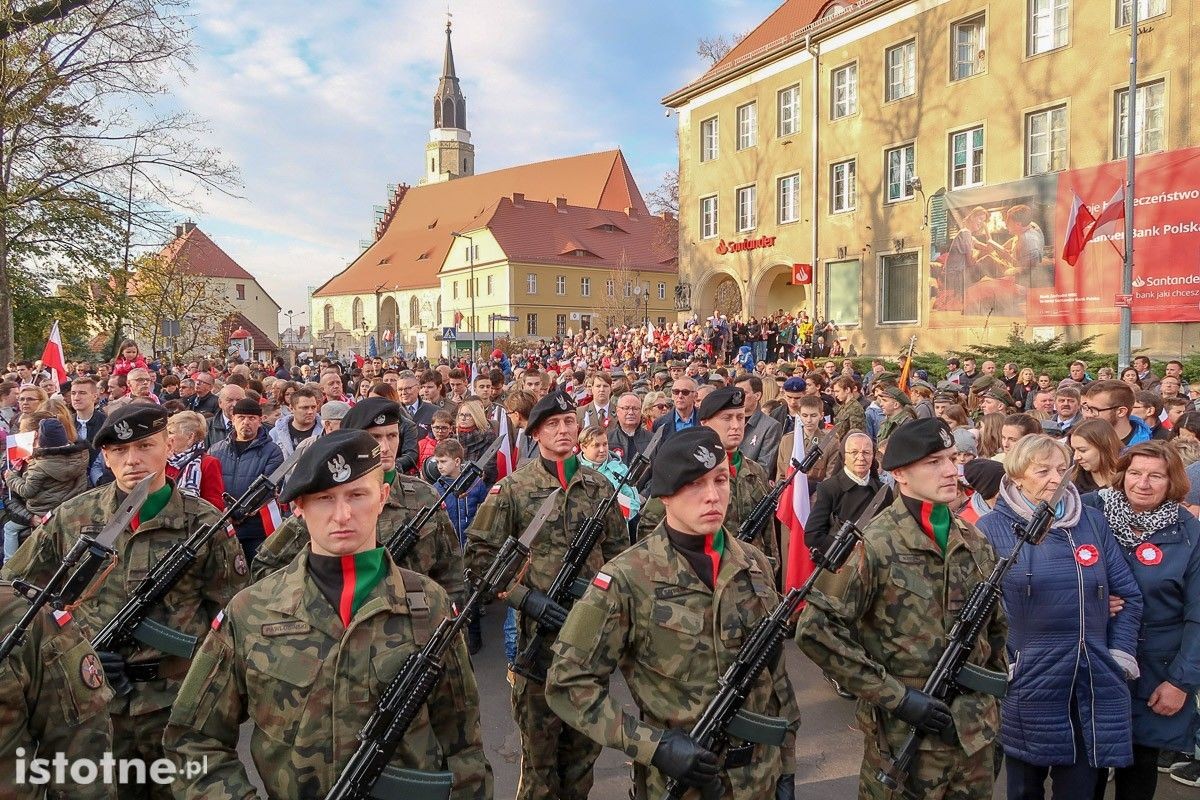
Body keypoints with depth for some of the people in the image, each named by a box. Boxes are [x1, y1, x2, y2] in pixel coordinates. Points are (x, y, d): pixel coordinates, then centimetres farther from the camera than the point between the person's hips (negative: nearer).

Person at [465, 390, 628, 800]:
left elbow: (617, 549, 14)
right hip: (539, 629, -3)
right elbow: (479, 553, -6)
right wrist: (524, 598, -15)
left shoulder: (599, 486, 5)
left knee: (586, 735, 17)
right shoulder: (513, 487, -6)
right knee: (539, 736, 9)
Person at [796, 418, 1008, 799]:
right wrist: (895, 695, -18)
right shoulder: (877, 546, -16)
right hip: (904, 735, -5)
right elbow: (815, 630, -19)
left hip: (975, 731, 6)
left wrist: (993, 681, 9)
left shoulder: (974, 542, 4)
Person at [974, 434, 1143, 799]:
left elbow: (1129, 595, 10)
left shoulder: (1092, 522, 6)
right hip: (1026, 689, -3)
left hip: (1093, 687, 3)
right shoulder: (991, 529, -6)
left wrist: (1121, 655, 2)